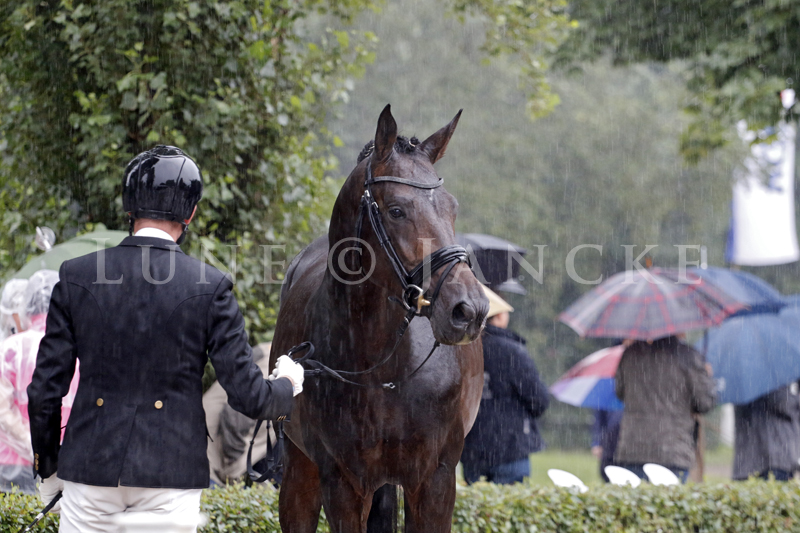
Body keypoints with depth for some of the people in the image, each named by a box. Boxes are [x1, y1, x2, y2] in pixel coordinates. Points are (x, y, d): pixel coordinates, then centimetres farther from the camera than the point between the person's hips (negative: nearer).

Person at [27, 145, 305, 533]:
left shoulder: (76, 276, -1)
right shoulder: (209, 287, -7)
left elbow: (45, 390, 2)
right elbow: (247, 396, -5)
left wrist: (48, 468, 16)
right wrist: (287, 385, 18)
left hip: (90, 472, 1)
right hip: (170, 478, -1)